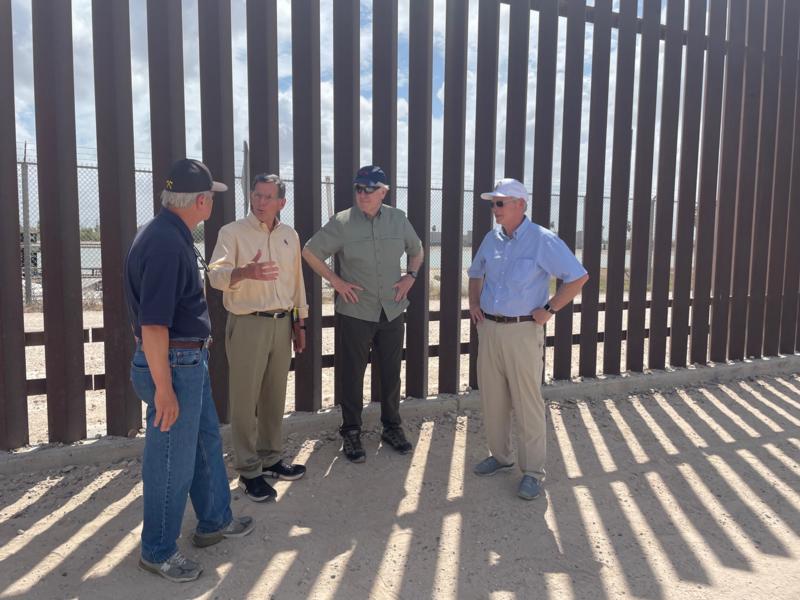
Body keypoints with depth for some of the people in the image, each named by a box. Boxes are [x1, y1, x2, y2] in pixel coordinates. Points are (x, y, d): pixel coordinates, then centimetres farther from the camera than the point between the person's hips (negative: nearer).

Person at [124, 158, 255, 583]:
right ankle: (158, 551, 26)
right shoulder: (164, 243, -23)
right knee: (172, 462, 5)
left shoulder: (174, 236, 9)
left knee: (207, 441, 22)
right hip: (172, 365, -10)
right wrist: (163, 389, -24)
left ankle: (214, 521, 40)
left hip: (191, 360, 10)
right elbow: (152, 324, -27)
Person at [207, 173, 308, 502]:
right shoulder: (232, 232, -5)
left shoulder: (290, 235, 12)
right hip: (247, 324, -5)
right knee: (245, 400, -1)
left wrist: (299, 323, 17)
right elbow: (216, 274, -20)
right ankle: (248, 471, 11)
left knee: (274, 396, 13)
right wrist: (245, 272, -41)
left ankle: (270, 458, 28)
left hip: (282, 323, 5)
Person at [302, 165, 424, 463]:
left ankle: (392, 427, 31)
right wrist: (335, 281, -6)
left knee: (391, 373, 13)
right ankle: (351, 432, 22)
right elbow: (310, 252, 0)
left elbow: (417, 251, 19)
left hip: (392, 312, 3)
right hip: (355, 313, -3)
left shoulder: (398, 219, 3)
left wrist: (411, 276, 3)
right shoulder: (342, 222, -7)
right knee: (352, 375, 6)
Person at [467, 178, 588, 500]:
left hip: (523, 331, -6)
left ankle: (533, 471, 12)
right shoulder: (491, 239, 8)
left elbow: (578, 277, -11)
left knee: (527, 402, 0)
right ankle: (499, 455, 31)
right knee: (492, 398, 14)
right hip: (488, 328, 6)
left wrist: (549, 309, -13)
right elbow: (476, 274, 26)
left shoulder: (542, 241, -11)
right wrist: (473, 303, 11)